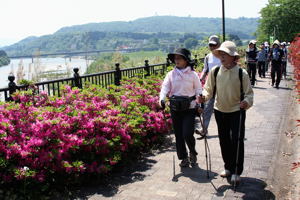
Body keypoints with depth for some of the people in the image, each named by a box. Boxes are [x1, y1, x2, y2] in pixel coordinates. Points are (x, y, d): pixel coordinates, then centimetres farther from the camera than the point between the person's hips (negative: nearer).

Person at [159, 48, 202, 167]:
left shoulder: (193, 74, -1)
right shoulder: (171, 74, 4)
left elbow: (198, 90, 2)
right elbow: (165, 87, -6)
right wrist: (162, 99, -24)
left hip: (189, 108, -3)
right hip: (175, 108, 3)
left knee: (187, 134, -10)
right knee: (178, 135, 9)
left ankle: (192, 153, 21)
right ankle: (183, 158, 25)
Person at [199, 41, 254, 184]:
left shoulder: (242, 73, -12)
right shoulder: (215, 71, -5)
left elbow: (248, 93, -7)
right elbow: (209, 89, 1)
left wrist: (247, 102, -28)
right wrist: (204, 97, -20)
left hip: (237, 112, -3)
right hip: (220, 111, 3)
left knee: (237, 141, -2)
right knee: (224, 141, 14)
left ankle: (236, 172, 14)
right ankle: (228, 168, 33)